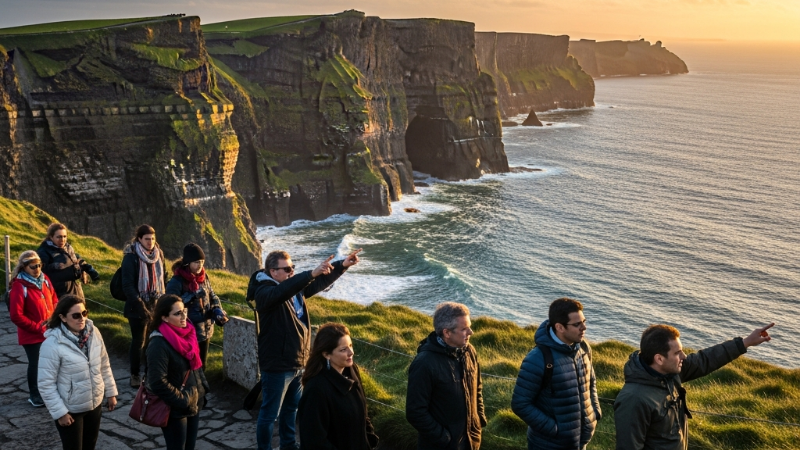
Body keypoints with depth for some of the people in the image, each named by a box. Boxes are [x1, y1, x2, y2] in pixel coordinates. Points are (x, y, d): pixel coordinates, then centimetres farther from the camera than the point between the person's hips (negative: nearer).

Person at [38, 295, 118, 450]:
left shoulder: (93, 333, -7)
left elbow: (104, 366, 5)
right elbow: (46, 383, -19)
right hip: (70, 409, -5)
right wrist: (59, 412, -17)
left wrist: (110, 392, 8)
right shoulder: (52, 344, -23)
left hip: (94, 403, 5)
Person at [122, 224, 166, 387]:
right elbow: (127, 285, -14)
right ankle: (135, 375, 17)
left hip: (156, 305, 4)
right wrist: (140, 306, -20)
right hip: (138, 306, -4)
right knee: (138, 341, 4)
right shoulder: (131, 257, -10)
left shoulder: (158, 254, 6)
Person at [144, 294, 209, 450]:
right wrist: (183, 401, -19)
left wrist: (203, 389, 6)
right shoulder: (159, 344, -22)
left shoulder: (186, 333, 2)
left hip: (194, 404, 7)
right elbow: (158, 382, -24)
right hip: (175, 409, -7)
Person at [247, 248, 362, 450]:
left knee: (291, 408, 24)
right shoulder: (264, 292, -20)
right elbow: (282, 292, -41)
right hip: (277, 366, -9)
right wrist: (312, 273, -51)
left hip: (298, 363, 9)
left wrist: (343, 264, -4)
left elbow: (320, 282, 9)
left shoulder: (295, 288, 6)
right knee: (269, 413, 6)